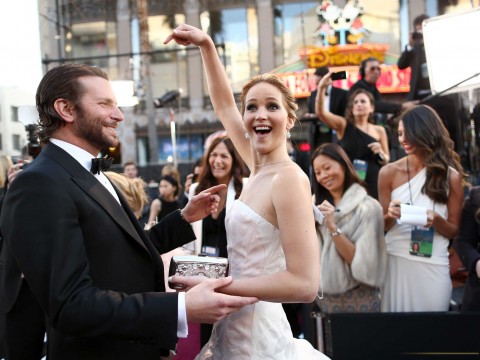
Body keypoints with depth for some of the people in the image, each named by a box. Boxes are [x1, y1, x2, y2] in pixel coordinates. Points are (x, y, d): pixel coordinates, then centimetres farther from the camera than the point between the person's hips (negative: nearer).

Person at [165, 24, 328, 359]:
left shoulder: (289, 178, -18)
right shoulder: (258, 169, 5)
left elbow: (305, 283, -24)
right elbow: (224, 105, 18)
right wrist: (206, 44, 12)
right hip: (234, 329, 8)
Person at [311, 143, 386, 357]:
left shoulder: (367, 207, -10)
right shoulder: (318, 204, 8)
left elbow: (362, 263, -15)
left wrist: (333, 228, -22)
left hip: (358, 299, -5)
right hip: (324, 298, 5)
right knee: (330, 353, 12)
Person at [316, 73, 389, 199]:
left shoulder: (379, 130, 8)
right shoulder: (343, 125, 4)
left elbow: (386, 161, 14)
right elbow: (320, 112, -12)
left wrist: (380, 153, -8)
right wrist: (321, 88, -26)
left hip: (372, 185, 2)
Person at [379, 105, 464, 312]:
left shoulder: (450, 176, 0)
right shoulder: (389, 172, 0)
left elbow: (454, 231, 6)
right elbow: (382, 226, 6)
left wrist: (436, 220, -14)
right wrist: (390, 216, -16)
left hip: (434, 266, 0)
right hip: (395, 262, 0)